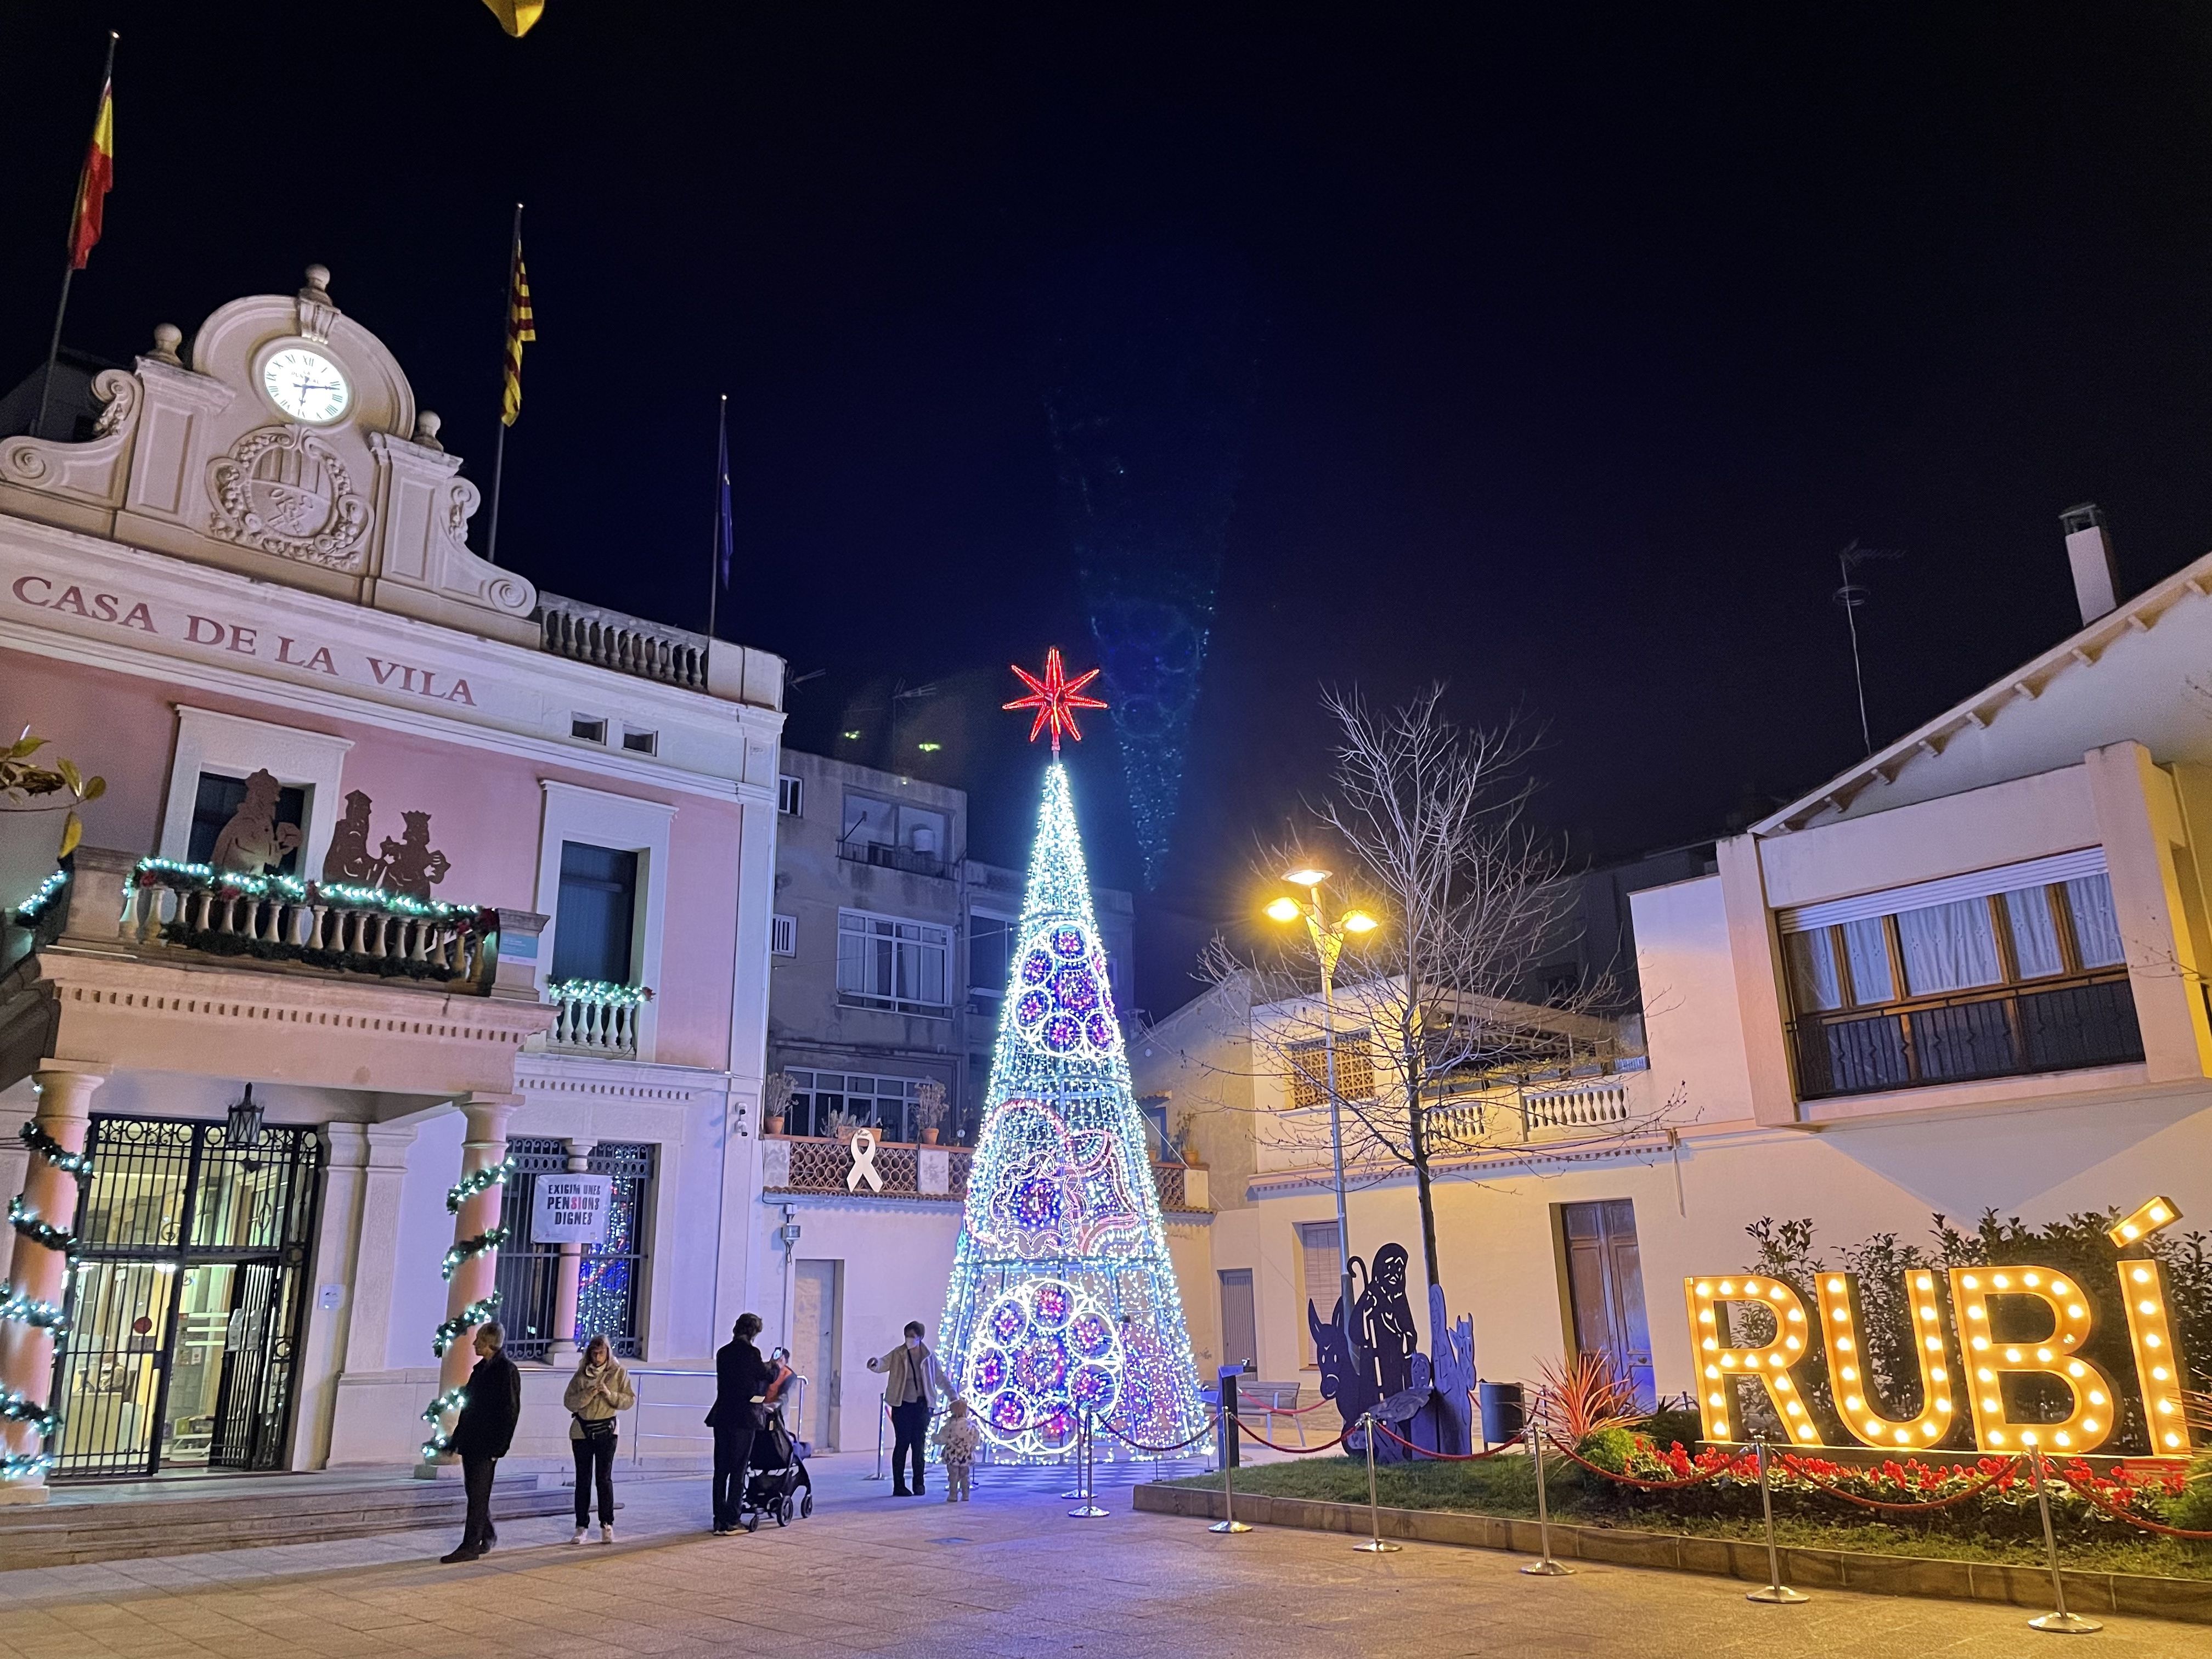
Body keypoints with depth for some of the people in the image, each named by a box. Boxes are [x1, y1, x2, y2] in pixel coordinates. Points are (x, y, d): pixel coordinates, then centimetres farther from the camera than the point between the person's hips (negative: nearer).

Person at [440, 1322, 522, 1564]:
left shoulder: (507, 1370, -12)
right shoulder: (480, 1369, 14)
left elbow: (511, 1411, -15)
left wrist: (499, 1447, -18)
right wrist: (457, 1439, 14)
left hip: (487, 1444, -8)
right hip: (471, 1442, 8)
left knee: (478, 1494, -5)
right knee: (475, 1491, 14)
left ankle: (470, 1546, -1)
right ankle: (488, 1535, 30)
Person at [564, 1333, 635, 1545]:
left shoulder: (619, 1373, 0)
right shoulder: (581, 1374, 3)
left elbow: (630, 1400, -4)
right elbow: (568, 1401, -2)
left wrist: (609, 1394, -18)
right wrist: (588, 1394, -17)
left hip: (606, 1430, -2)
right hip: (582, 1430, 2)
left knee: (604, 1478, -1)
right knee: (583, 1479, 5)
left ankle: (607, 1525, 6)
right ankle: (582, 1526, 11)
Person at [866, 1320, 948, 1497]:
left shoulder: (929, 1357, 6)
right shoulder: (898, 1355, 0)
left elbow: (940, 1378, 13)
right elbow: (884, 1364, -15)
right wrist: (875, 1364, -38)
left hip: (921, 1406, 2)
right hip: (902, 1406, -2)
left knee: (919, 1445, 5)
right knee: (902, 1444, -3)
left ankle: (919, 1484, 13)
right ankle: (899, 1486, 3)